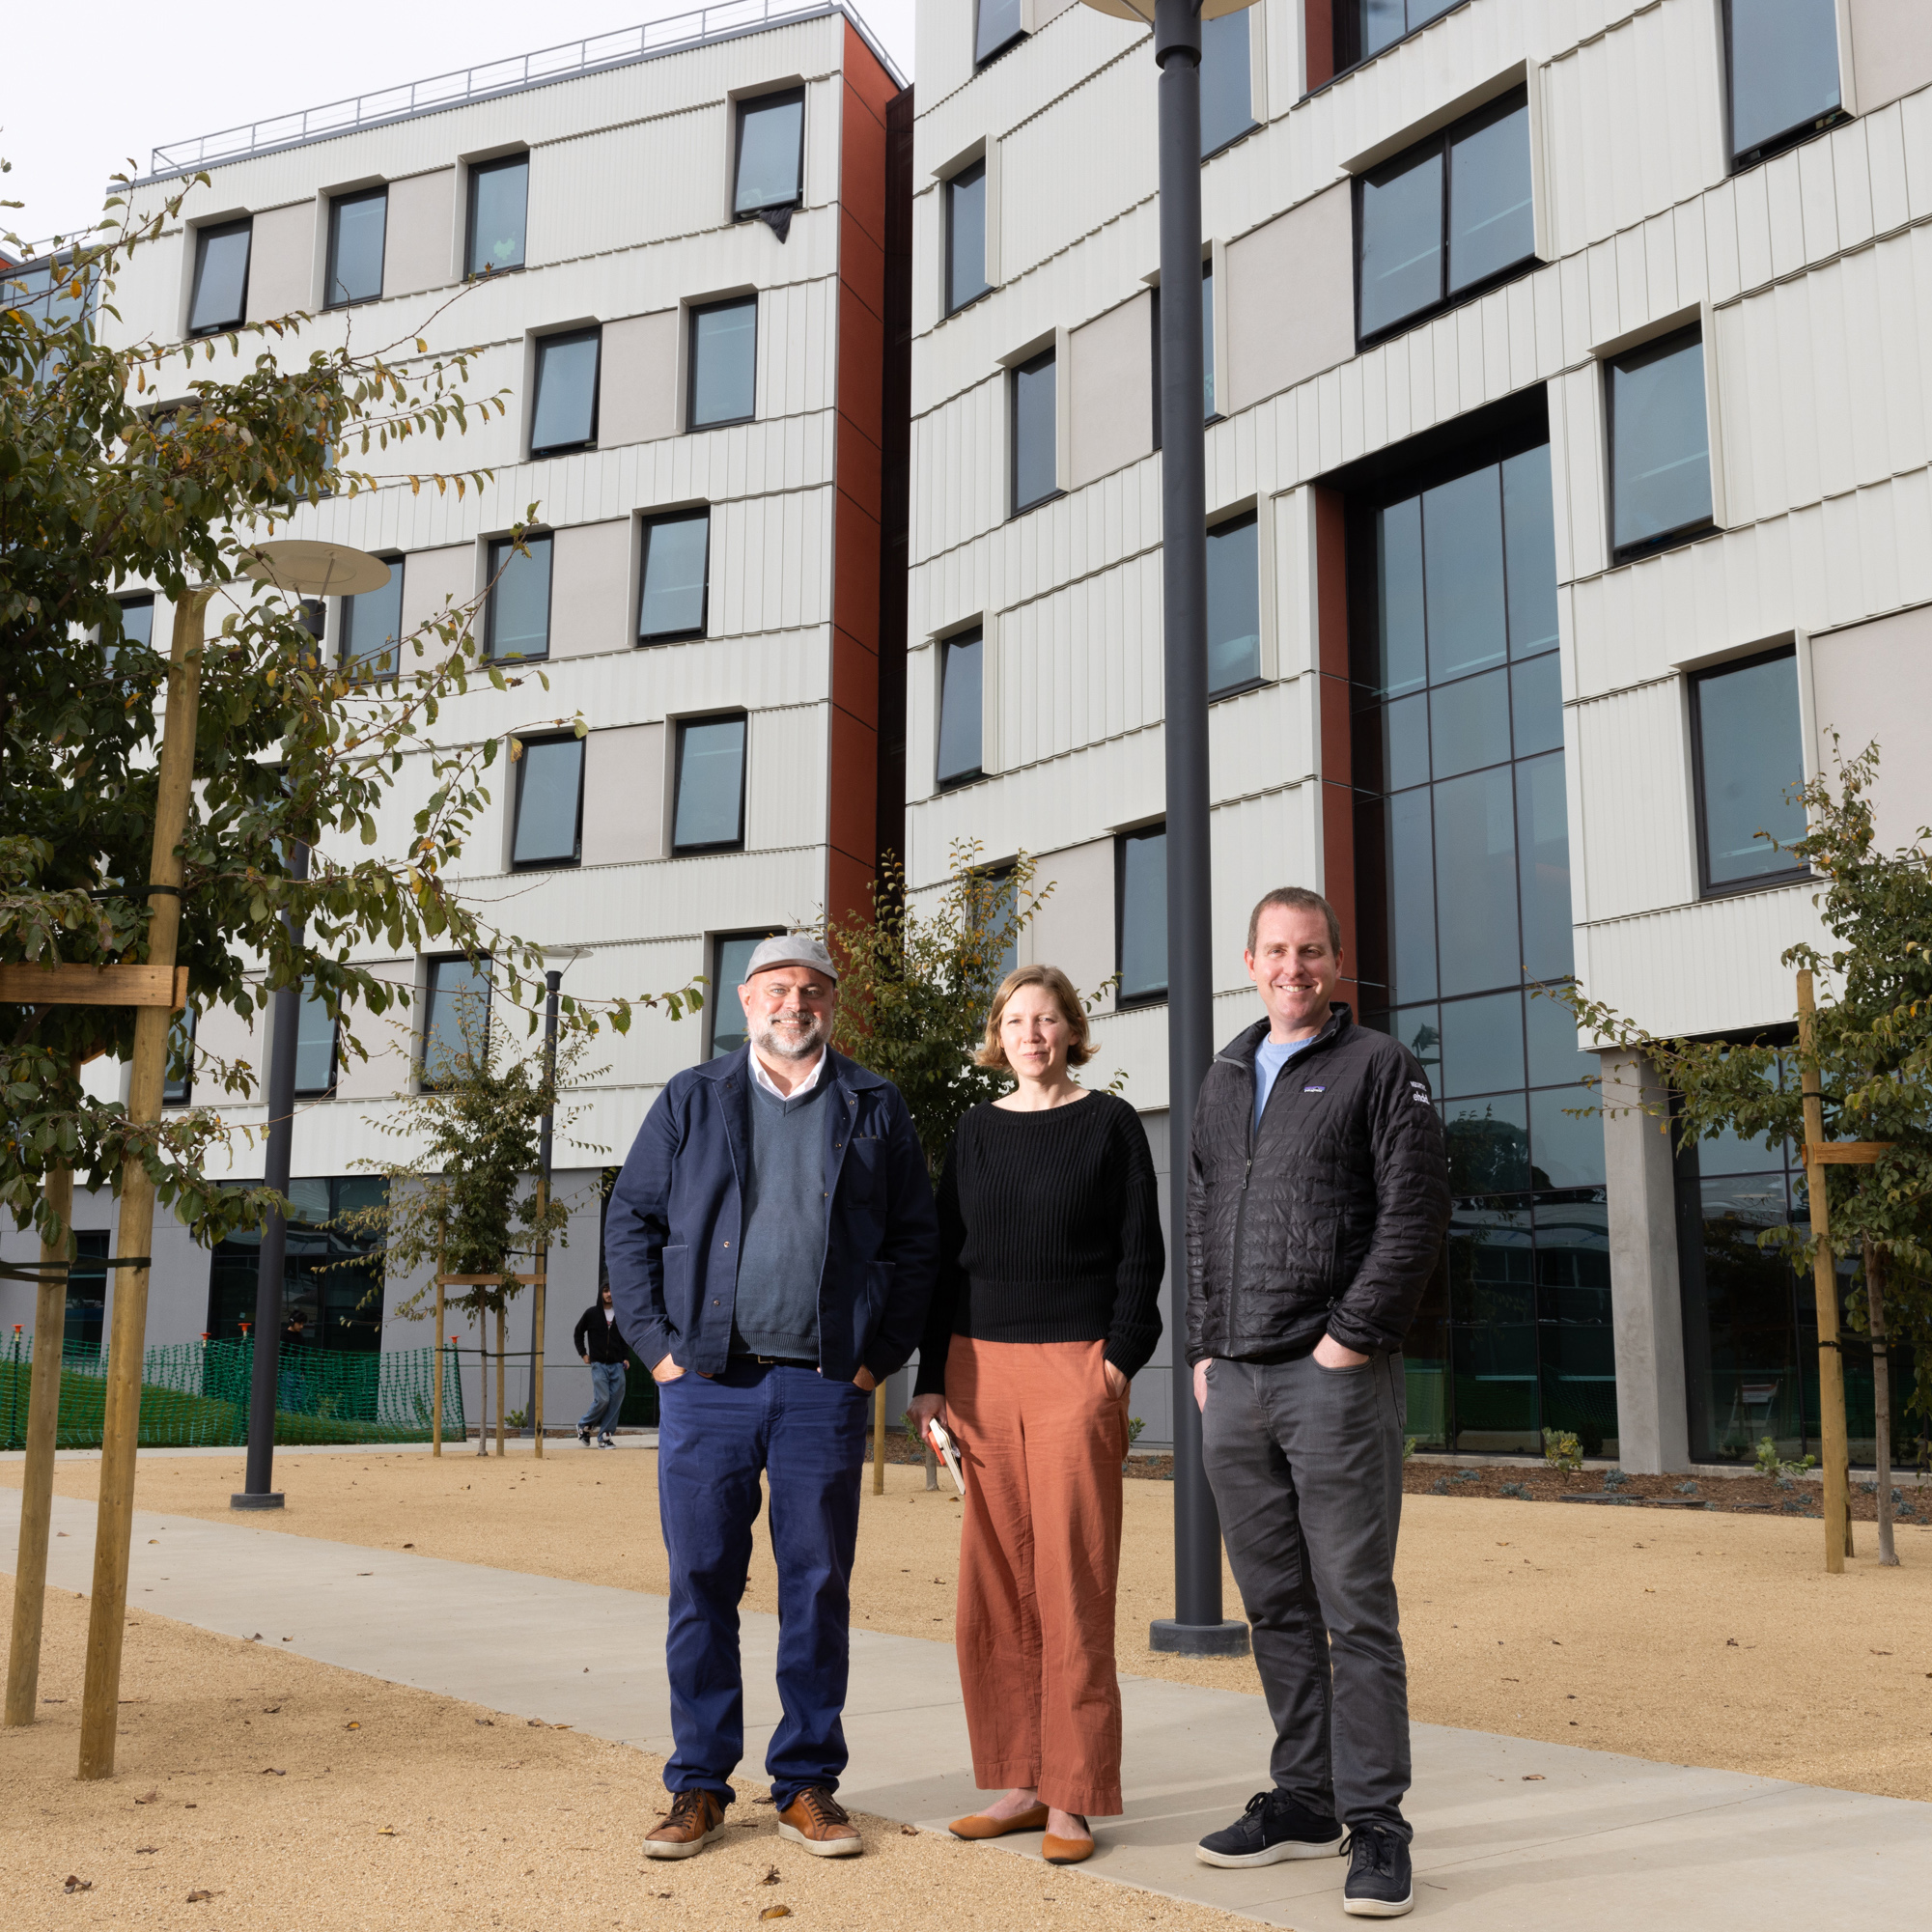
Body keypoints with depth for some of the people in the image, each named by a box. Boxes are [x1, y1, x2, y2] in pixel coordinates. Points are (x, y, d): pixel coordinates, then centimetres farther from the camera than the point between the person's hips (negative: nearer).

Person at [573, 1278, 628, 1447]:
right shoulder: (592, 1313, 3)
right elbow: (578, 1333, 14)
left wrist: (625, 1357, 10)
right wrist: (583, 1354, 7)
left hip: (617, 1366, 3)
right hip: (599, 1365, -3)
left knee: (616, 1401, -3)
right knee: (602, 1399, -13)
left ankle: (605, 1436, 4)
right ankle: (584, 1425, 12)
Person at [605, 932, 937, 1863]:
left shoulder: (874, 1108, 10)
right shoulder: (690, 1100, 10)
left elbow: (914, 1240, 9)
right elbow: (630, 1220, 8)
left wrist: (879, 1356, 0)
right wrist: (656, 1344, -1)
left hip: (826, 1387, 0)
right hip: (707, 1380, 0)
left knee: (819, 1586, 5)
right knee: (701, 1582, 4)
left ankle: (808, 1785, 17)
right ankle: (698, 1785, 16)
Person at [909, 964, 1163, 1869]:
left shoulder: (1110, 1124, 4)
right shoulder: (976, 1132, 13)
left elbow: (1141, 1252, 1)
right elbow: (944, 1256, 13)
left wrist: (1119, 1362, -9)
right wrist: (931, 1378, 7)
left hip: (1074, 1369, -4)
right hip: (981, 1370, 4)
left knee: (1072, 1585, -3)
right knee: (993, 1590, 5)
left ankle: (1074, 1799, 5)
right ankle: (1019, 1784, 15)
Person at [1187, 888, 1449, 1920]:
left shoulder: (1379, 1067, 0)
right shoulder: (1223, 1079, 18)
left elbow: (1415, 1214, -9)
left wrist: (1351, 1335, -13)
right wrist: (1203, 1348, 12)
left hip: (1335, 1374, -6)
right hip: (1234, 1382, 6)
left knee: (1355, 1606, -3)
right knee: (1275, 1606, 11)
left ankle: (1375, 1823, 4)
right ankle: (1303, 1800, 21)